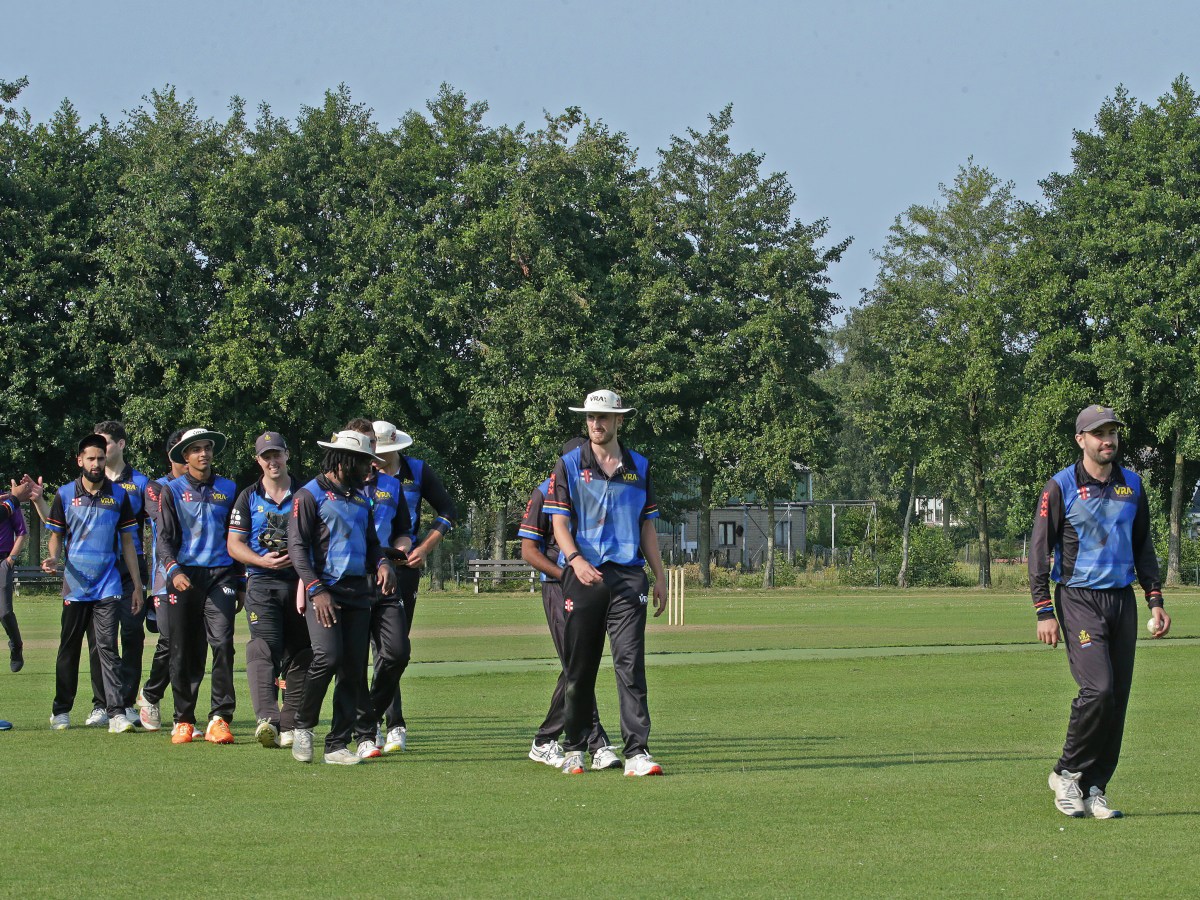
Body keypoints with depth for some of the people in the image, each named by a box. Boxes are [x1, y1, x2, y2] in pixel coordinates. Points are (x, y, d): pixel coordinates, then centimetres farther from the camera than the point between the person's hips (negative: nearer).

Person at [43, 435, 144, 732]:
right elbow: (56, 535, 10)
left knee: (108, 647, -10)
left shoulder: (118, 496, 4)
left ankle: (116, 713, -15)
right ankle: (61, 710, 20)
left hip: (108, 586, -1)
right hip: (74, 585, 1)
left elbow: (127, 541, 8)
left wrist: (137, 585, 5)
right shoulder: (65, 495, 4)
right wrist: (53, 558, -13)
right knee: (69, 649, 9)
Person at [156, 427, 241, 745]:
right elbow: (164, 538, 1)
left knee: (222, 643, -14)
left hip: (221, 575, 1)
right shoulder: (172, 491, 8)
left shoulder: (228, 490, 13)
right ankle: (183, 720, 11)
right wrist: (174, 571, -17)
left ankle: (220, 719, -14)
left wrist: (240, 585, 14)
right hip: (184, 577, -1)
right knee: (184, 652, 1)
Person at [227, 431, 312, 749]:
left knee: (300, 653, 3)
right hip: (262, 583, -2)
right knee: (265, 648, -18)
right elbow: (234, 544, 5)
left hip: (299, 581, 2)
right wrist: (262, 560, -12)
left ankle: (291, 726, 11)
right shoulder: (249, 497, 9)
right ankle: (267, 720, -32)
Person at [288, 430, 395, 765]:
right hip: (324, 591, -7)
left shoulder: (360, 499, 20)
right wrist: (315, 590, -18)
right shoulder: (310, 495, -1)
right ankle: (303, 726, -2)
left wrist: (382, 563, 2)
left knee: (353, 671, 1)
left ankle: (337, 745, 6)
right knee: (327, 657, -22)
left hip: (359, 592, 7)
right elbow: (297, 546, -8)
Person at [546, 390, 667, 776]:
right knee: (579, 667, 5)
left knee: (630, 662, -9)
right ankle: (574, 748, 18)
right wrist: (575, 559, -20)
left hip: (628, 574, 1)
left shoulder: (638, 467, 13)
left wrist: (660, 577, 11)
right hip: (583, 575, -1)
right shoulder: (569, 465, 5)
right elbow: (559, 522, -2)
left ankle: (637, 752, -14)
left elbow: (647, 525, 17)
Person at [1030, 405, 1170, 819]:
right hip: (1078, 599, -5)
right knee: (1098, 688, -18)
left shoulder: (1132, 485, 12)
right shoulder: (1060, 487, -4)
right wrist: (1044, 612, -11)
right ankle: (1066, 773, 0)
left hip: (1122, 598, 5)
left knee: (1118, 696, 1)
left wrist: (1155, 600, 12)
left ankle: (1094, 790, 9)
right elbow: (1039, 550, -4)